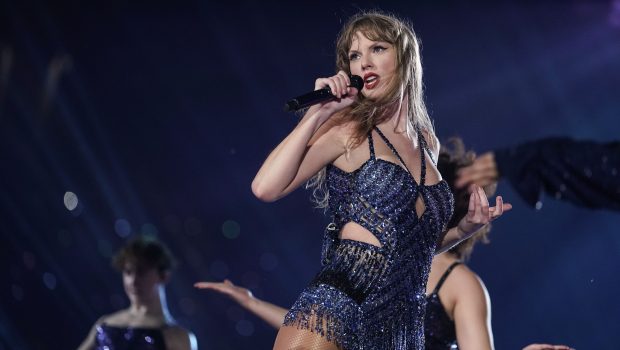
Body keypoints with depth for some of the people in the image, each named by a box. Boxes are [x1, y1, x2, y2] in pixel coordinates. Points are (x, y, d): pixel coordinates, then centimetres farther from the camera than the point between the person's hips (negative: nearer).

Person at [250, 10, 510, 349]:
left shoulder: (427, 143, 18)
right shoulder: (348, 131, 3)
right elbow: (266, 188, -11)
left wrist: (467, 226, 12)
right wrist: (316, 114, -7)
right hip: (334, 309, -5)